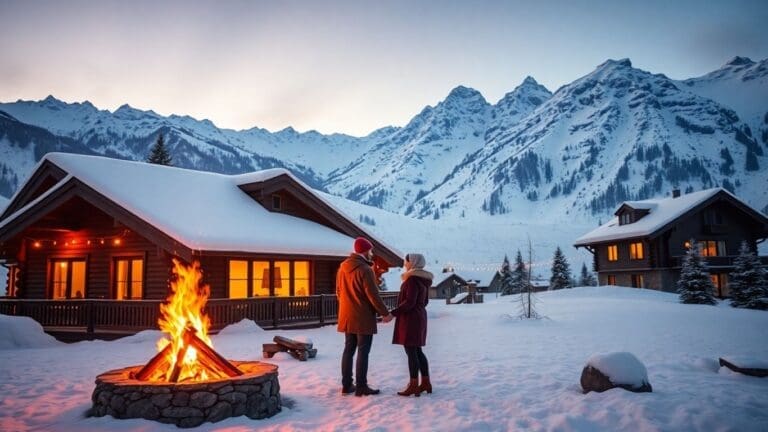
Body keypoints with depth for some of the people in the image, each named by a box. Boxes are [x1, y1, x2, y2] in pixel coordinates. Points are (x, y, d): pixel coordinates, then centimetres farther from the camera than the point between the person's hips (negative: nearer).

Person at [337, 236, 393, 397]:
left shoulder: (343, 267, 8)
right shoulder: (365, 269, -18)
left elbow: (339, 291, 16)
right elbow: (373, 295, -18)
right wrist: (385, 313, -8)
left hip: (347, 317, 8)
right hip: (363, 318, -8)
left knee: (348, 350, 13)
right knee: (363, 351, -1)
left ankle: (346, 385, 17)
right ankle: (361, 386, 3)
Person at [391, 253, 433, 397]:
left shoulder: (413, 279, -16)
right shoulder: (423, 279, 12)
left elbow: (409, 302, -21)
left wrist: (392, 313, -19)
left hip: (410, 318, -10)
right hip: (419, 316, 10)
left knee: (411, 351, -6)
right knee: (417, 351, 14)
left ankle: (414, 386, -4)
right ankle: (426, 382, 17)